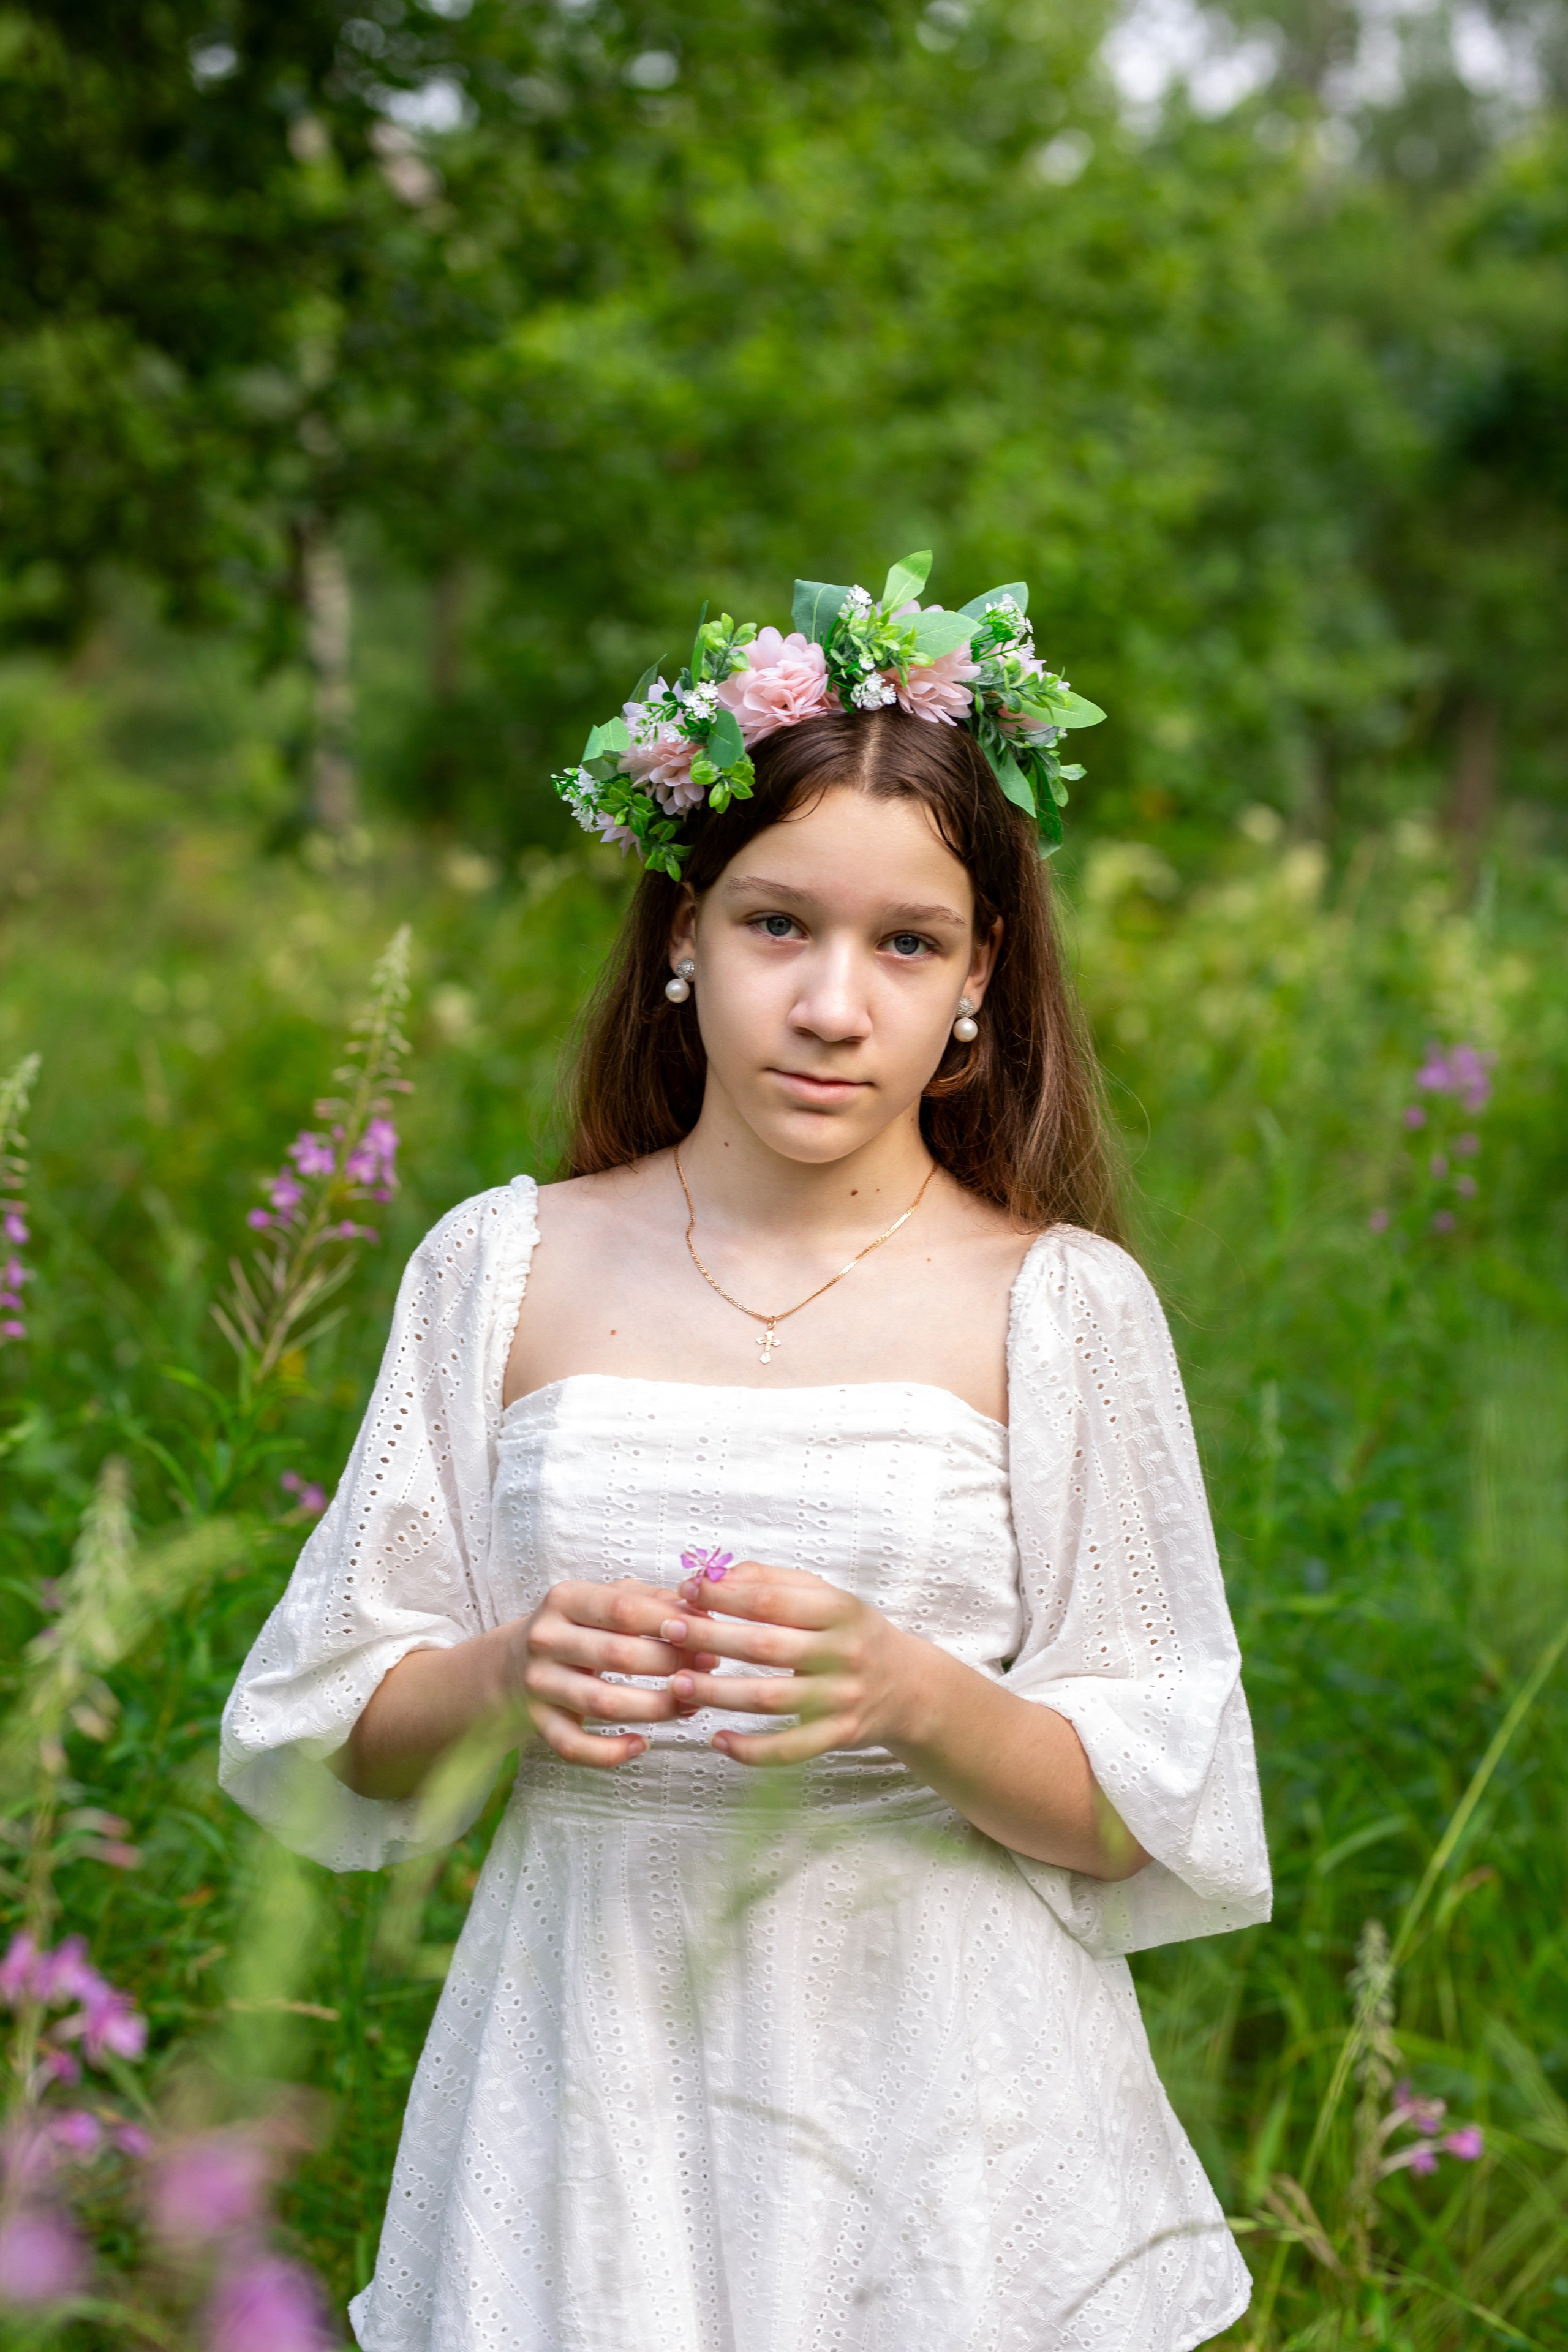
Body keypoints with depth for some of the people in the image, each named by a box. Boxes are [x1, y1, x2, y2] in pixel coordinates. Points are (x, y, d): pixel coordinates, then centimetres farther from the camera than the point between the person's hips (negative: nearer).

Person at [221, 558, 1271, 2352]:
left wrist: (913, 1696, -22)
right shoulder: (504, 1269, 1)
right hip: (593, 2095, 1)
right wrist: (503, 1678, -16)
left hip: (939, 2099, -1)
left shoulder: (1057, 1307, -5)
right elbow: (323, 1721, 4)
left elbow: (1153, 1823, -5)